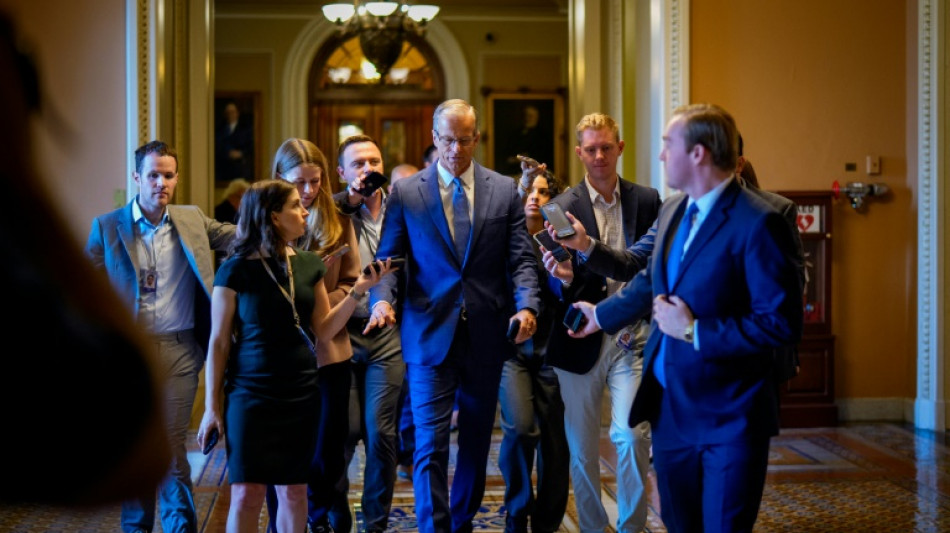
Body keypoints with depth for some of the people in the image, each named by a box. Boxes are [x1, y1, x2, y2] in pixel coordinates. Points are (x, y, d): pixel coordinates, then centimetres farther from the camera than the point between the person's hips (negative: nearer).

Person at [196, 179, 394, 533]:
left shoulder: (308, 265, 6)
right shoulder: (237, 271, -7)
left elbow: (324, 330, 6)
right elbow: (218, 342, -4)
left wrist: (358, 290, -6)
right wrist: (212, 406, -4)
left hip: (301, 394, 4)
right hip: (251, 396, -4)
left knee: (294, 490, 8)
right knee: (247, 492, -3)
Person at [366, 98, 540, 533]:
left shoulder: (505, 190, 5)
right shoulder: (405, 193, 2)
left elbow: (521, 260, 2)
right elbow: (388, 260, 1)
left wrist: (526, 305, -15)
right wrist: (382, 299, -18)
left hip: (486, 336, 2)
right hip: (430, 336, -2)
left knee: (476, 442, 13)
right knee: (431, 445, -6)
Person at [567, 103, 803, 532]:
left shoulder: (758, 223, -18)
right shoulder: (672, 210, 8)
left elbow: (783, 323, -22)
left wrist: (695, 331, -20)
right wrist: (601, 314, 36)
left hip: (728, 419, -7)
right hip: (668, 408, 8)